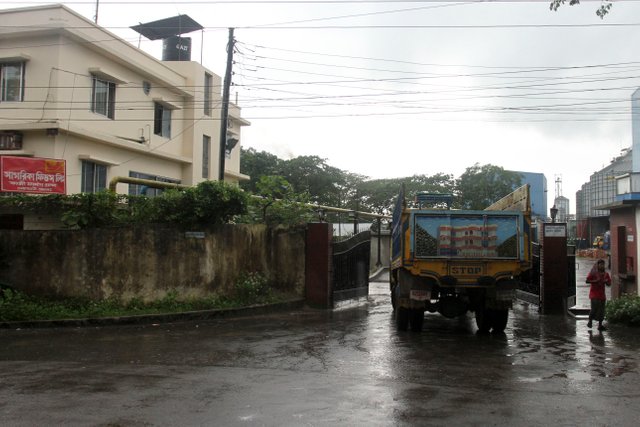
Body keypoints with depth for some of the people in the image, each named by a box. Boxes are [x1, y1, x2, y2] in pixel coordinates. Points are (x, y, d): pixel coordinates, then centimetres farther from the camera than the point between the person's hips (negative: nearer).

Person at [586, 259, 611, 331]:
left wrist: (606, 281, -7)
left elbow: (609, 284, 15)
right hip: (594, 294, -5)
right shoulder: (593, 272, -3)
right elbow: (587, 281, -7)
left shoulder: (606, 274, 10)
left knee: (601, 310, 3)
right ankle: (590, 321, 5)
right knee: (594, 307, -15)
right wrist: (595, 281, -18)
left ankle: (600, 325, 8)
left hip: (602, 294, 5)